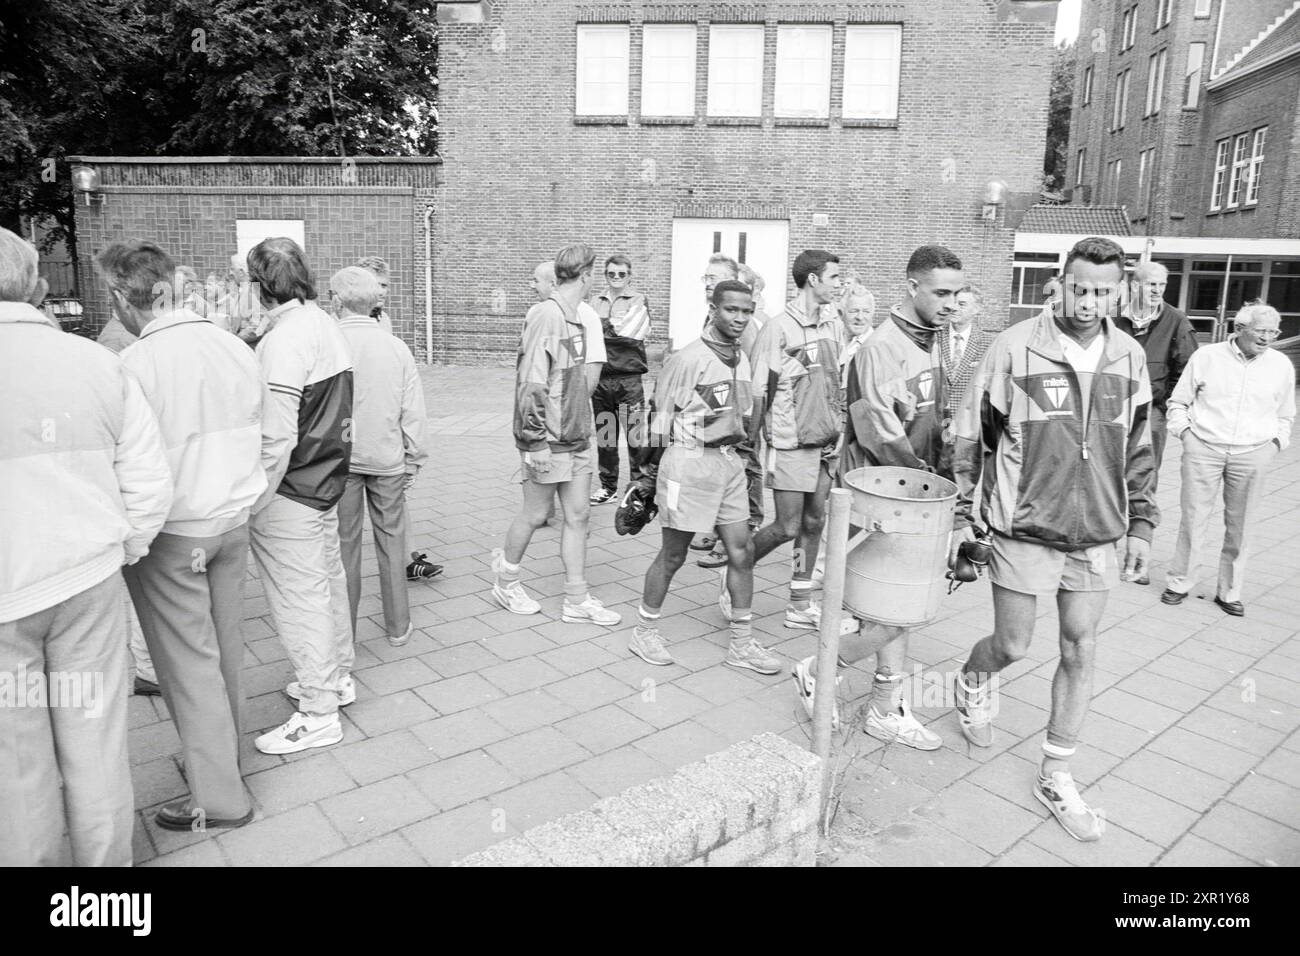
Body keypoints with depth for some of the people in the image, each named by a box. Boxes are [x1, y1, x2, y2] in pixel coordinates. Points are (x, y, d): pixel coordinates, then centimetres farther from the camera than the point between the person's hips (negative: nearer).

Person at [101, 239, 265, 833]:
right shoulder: (236, 348, 0)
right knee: (224, 648, 18)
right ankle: (221, 756, 36)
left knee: (188, 662, 5)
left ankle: (219, 797, 16)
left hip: (172, 534, -6)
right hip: (235, 520, 6)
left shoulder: (135, 364, -18)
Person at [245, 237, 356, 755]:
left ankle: (319, 713, 12)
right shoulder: (327, 325, 7)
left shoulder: (284, 339, -20)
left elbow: (276, 436, -23)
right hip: (327, 479, 9)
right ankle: (337, 678, 37)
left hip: (292, 490, -9)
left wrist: (253, 502, -15)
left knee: (299, 598, 1)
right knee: (327, 580, 20)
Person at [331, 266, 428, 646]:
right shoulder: (397, 347, -2)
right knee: (392, 541, 12)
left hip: (340, 458, -2)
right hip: (388, 458, 2)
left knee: (343, 543, 9)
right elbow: (413, 411, 1)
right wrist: (413, 459, 10)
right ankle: (398, 628, 21)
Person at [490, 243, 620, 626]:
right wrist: (536, 439, -21)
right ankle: (506, 583, 29)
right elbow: (531, 380, -20)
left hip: (576, 437, 8)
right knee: (535, 515, 6)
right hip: (547, 440, -8)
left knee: (578, 515, 9)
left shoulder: (575, 318, 12)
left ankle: (577, 601, 18)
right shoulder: (545, 315, -16)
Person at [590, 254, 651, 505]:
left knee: (635, 435, -4)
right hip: (601, 378, 4)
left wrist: (601, 325, -4)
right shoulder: (596, 302, 14)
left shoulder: (639, 301, 3)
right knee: (604, 436, 10)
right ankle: (608, 487, 21)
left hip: (629, 378, -4)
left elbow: (626, 332, -11)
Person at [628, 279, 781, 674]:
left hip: (729, 461, 7)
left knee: (742, 551, 6)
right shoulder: (688, 359, -13)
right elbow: (661, 418, -9)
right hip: (689, 461, -7)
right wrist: (652, 469, -5)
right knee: (672, 555, 4)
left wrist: (734, 452, 18)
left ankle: (742, 643, 18)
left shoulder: (742, 359, 9)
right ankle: (644, 632, 23)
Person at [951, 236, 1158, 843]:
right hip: (1023, 528, -4)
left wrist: (1141, 525, 10)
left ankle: (1056, 776, 23)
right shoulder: (1016, 347, -9)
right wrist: (959, 514, -5)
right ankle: (973, 680, 43)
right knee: (1013, 646, 6)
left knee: (1080, 652, 8)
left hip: (1096, 535, 4)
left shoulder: (1129, 357, 4)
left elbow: (1138, 450, 13)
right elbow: (972, 436, -5)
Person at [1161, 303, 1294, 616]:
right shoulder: (1206, 356, 1)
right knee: (1193, 518, -1)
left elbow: (1284, 415, 21)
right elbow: (1178, 401, 10)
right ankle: (1179, 583, 12)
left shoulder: (1281, 365, 9)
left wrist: (1276, 442, 7)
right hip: (1203, 448, -2)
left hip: (1252, 454, 2)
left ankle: (1229, 592, 18)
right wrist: (1183, 430, -3)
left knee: (1238, 525, 5)